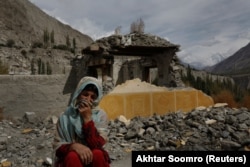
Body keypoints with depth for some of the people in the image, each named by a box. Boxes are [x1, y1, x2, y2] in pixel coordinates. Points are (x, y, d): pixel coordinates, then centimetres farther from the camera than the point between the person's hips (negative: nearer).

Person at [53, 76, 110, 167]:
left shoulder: (101, 115, -5)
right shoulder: (66, 116, -4)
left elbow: (97, 145, -17)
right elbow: (57, 146, -5)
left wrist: (87, 118, -21)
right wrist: (74, 146, -26)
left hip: (94, 159, 1)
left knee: (97, 154, -32)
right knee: (73, 157, -32)